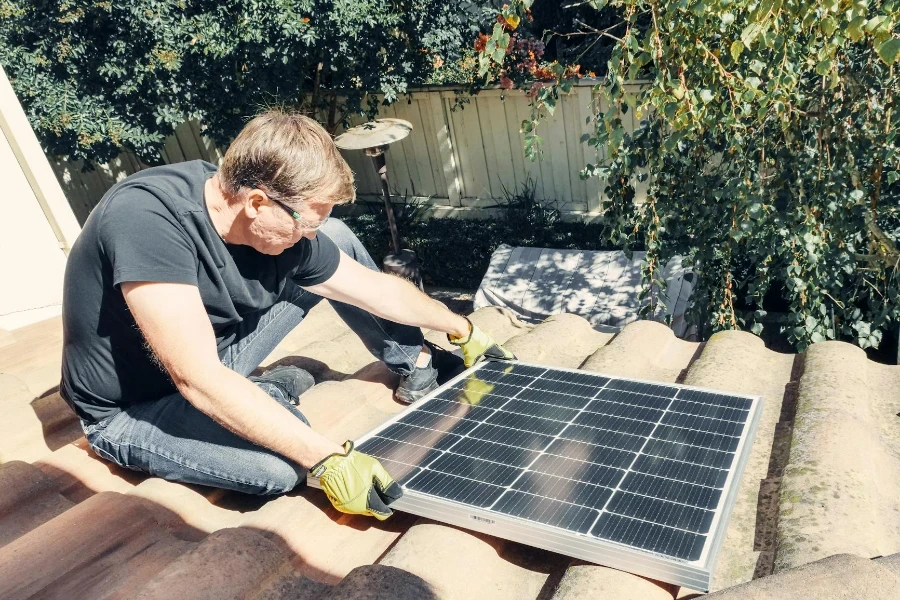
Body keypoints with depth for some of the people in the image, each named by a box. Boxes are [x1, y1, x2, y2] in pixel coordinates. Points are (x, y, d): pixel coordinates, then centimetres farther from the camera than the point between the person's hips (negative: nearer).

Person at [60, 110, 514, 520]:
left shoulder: (283, 233, -15)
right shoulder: (148, 216, -35)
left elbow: (379, 290, -2)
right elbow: (199, 381, -38)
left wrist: (462, 330, 9)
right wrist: (328, 460, -37)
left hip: (212, 352, 6)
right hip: (131, 411, -5)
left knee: (340, 241, -3)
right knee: (282, 462, -34)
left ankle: (415, 364, 11)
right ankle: (269, 394, -1)